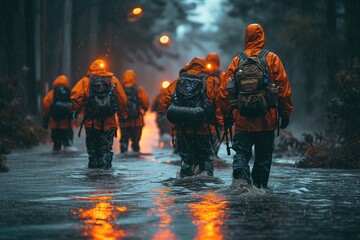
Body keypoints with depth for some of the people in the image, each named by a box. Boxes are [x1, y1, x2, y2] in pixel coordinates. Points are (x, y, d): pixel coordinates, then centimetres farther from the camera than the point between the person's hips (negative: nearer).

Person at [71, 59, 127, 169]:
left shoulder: (86, 80, 3)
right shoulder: (114, 80, 8)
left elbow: (76, 95, -8)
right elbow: (122, 99, 8)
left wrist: (75, 110, 0)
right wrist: (122, 115, 15)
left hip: (91, 122, 0)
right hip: (109, 122, 0)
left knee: (92, 144, 15)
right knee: (106, 145, 7)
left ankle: (93, 163, 15)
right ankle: (106, 163, -6)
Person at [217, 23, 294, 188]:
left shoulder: (237, 61, 4)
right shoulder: (272, 59, -1)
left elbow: (223, 91, 5)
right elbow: (284, 89, -3)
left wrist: (226, 116, 15)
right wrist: (285, 114, 5)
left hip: (242, 120, 1)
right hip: (266, 120, -1)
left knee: (241, 154, 4)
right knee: (263, 158, 11)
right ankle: (260, 187, 15)